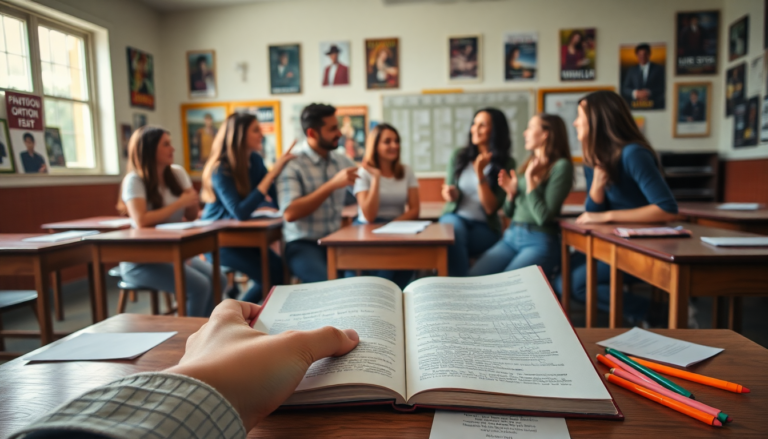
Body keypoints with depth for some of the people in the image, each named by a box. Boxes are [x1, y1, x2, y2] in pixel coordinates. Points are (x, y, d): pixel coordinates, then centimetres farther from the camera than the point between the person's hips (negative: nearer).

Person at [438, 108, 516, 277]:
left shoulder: (506, 163, -2)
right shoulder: (459, 156, 5)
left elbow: (491, 208, -10)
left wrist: (480, 174, -19)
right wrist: (450, 194, -13)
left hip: (485, 227, -2)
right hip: (455, 216, 2)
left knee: (454, 243, -33)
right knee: (455, 229, -34)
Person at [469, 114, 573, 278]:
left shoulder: (561, 166, -7)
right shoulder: (529, 163, 15)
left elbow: (543, 217, -15)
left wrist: (530, 178, -12)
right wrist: (511, 192, -1)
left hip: (539, 241, -6)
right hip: (511, 237, 6)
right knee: (472, 277, -14)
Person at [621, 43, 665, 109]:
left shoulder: (659, 69, 11)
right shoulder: (631, 70, 15)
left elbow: (663, 88, 2)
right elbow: (624, 89, 8)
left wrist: (649, 93, -12)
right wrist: (635, 93, -9)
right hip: (636, 107, 1)